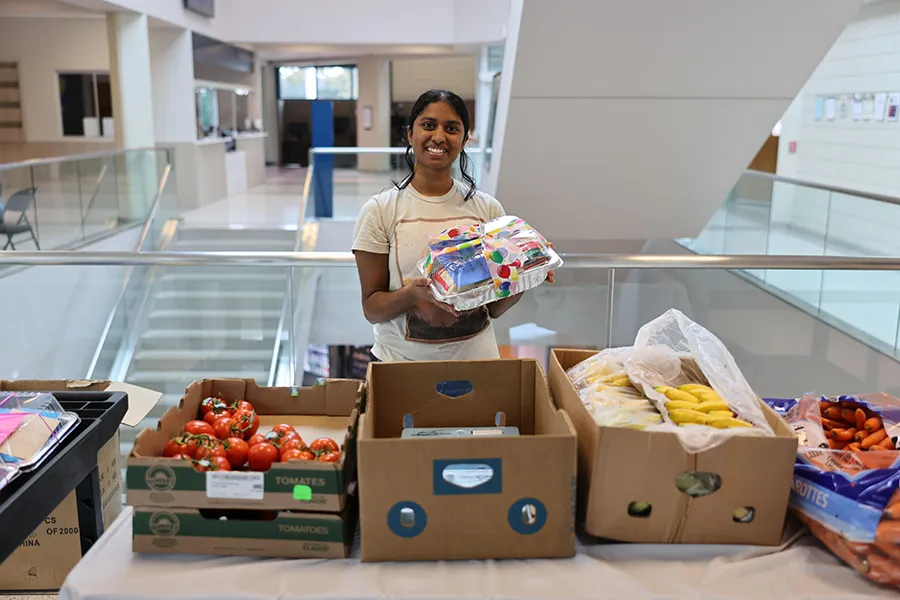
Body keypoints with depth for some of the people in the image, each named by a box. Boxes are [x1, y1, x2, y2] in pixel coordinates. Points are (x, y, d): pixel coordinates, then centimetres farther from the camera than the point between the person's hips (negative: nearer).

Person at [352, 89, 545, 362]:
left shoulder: (488, 208, -1)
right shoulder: (379, 211, -8)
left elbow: (494, 308, 2)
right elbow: (371, 308, -8)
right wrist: (414, 293, -26)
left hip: (476, 359, 2)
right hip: (401, 360, -2)